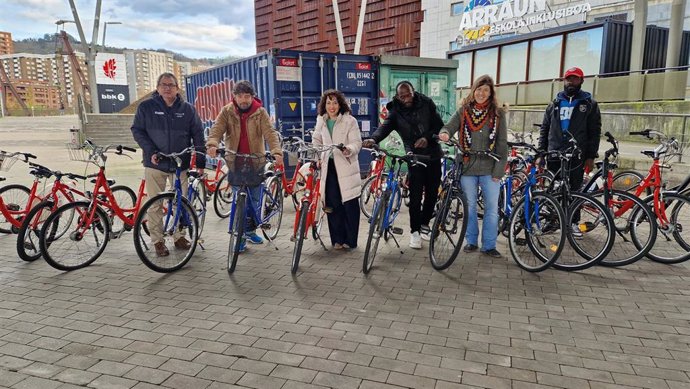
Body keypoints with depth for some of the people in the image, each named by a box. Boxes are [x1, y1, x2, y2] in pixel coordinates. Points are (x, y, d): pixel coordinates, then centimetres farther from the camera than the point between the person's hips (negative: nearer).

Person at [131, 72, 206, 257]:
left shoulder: (187, 109, 5)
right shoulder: (146, 107, 1)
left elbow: (198, 135, 5)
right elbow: (137, 130, 3)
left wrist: (200, 162, -1)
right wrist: (150, 151, -11)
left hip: (180, 164, 2)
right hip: (155, 164, -1)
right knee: (155, 204, 1)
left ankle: (178, 236, 23)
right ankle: (158, 240, 12)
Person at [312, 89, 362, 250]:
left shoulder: (350, 121, -3)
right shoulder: (321, 121, 13)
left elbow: (357, 143, -9)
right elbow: (316, 140, 26)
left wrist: (348, 150, -30)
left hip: (346, 166, -4)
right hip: (328, 166, 4)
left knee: (349, 204, -3)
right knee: (332, 204, 3)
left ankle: (350, 240, 9)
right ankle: (337, 239, 16)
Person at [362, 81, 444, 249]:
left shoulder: (426, 103, -2)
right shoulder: (395, 112, -6)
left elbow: (439, 125, 0)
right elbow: (384, 127, -24)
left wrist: (428, 137, -19)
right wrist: (373, 139, -46)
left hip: (433, 155, 2)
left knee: (432, 193, 10)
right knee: (416, 196, -6)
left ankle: (424, 223, 31)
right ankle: (415, 231, 9)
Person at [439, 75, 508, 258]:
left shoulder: (498, 113, 1)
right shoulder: (464, 111, 4)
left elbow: (502, 144, -1)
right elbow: (450, 126, -2)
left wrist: (499, 170, -7)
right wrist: (444, 133, -28)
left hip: (489, 169, -1)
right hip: (467, 167, 1)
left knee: (492, 208, 2)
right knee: (470, 206, 11)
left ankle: (489, 245, 15)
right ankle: (471, 241, 25)